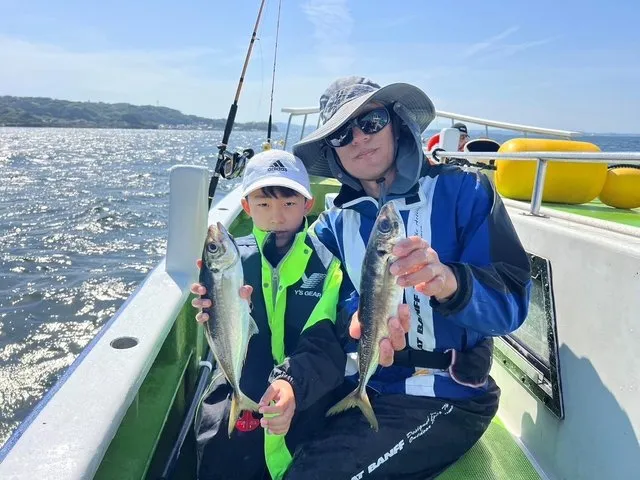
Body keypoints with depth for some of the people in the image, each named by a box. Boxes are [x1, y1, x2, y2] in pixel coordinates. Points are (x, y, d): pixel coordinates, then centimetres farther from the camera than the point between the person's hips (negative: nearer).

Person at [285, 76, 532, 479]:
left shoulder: (462, 191, -9)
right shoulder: (334, 224, 6)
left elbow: (512, 302, -16)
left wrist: (450, 283, -37)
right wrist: (359, 320, -26)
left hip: (443, 397, -4)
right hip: (355, 386, 5)